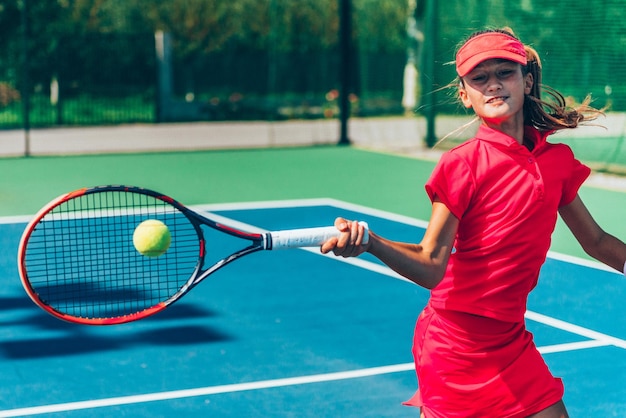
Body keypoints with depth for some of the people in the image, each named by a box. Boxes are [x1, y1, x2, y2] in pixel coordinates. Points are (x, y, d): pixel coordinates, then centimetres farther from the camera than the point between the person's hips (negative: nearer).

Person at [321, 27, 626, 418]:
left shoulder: (558, 159, 3)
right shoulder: (463, 164, -13)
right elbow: (431, 266, -19)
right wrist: (370, 242, -35)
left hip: (511, 342, 5)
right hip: (454, 340, -5)